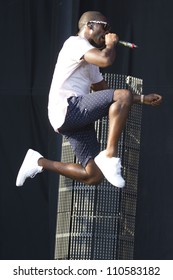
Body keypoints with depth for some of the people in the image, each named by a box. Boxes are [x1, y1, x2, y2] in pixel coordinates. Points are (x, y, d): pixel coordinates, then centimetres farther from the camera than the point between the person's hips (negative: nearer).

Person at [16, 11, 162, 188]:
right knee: (124, 95, -23)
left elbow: (106, 93, 32)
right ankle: (109, 155, -29)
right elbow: (106, 59, -19)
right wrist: (111, 44, 2)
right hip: (67, 108, -10)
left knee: (94, 177, 2)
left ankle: (39, 162, 15)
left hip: (76, 119, 10)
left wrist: (142, 99, 24)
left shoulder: (90, 62, 30)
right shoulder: (75, 42, 0)